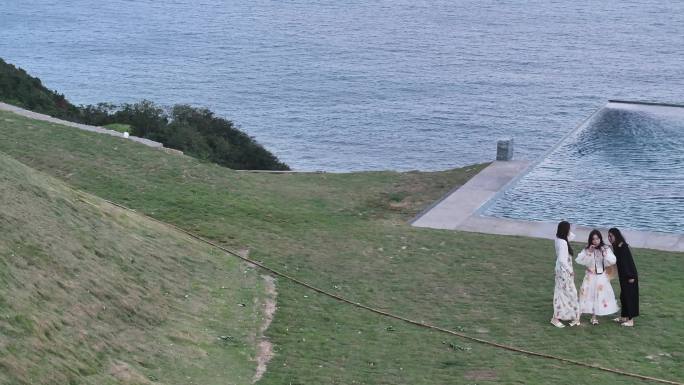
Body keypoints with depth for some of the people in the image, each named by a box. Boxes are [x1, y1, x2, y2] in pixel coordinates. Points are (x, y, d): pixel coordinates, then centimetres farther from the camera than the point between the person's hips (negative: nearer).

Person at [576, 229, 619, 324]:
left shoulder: (606, 249, -5)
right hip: (590, 277, -1)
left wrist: (605, 254, -25)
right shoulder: (586, 249, -6)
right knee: (590, 294, -1)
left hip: (602, 277, 1)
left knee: (601, 294, 3)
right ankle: (593, 316, 11)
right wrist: (588, 253, -23)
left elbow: (613, 261, -13)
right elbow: (579, 260, -15)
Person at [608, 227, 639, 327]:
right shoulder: (617, 247, 6)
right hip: (623, 276, 9)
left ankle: (631, 320, 1)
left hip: (629, 276, -9)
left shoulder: (623, 247, -20)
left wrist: (631, 276, -21)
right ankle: (624, 317, 26)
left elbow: (629, 261, -21)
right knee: (623, 295, 16)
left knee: (629, 295, -4)